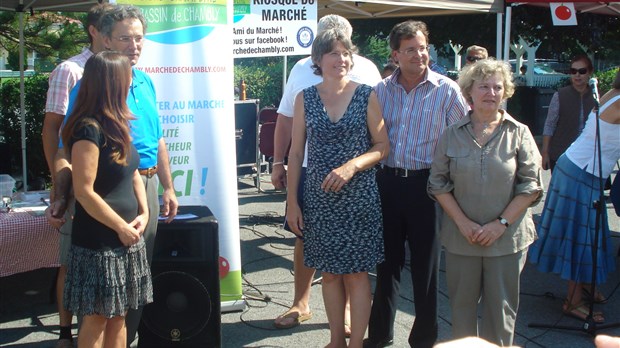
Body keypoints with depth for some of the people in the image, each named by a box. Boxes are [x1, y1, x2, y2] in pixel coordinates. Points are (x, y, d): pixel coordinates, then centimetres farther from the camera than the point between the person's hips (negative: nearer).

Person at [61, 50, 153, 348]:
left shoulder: (118, 125, 9)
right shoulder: (89, 129, -18)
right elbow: (84, 192, -20)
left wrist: (143, 213, 1)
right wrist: (121, 227, -14)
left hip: (126, 236, 8)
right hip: (97, 241, -8)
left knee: (118, 315, 14)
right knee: (96, 318, 2)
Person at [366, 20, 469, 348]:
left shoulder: (447, 91, -6)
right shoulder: (382, 90, 5)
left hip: (426, 184, -3)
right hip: (387, 182, 4)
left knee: (425, 266, 7)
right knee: (386, 262, 15)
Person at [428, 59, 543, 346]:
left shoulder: (519, 133, 0)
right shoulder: (452, 134, 3)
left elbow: (531, 186, -3)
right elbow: (438, 183, 2)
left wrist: (501, 223, -11)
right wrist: (463, 222, -9)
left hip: (507, 238, -1)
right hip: (460, 237, 1)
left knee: (501, 309, 7)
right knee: (462, 306, 11)